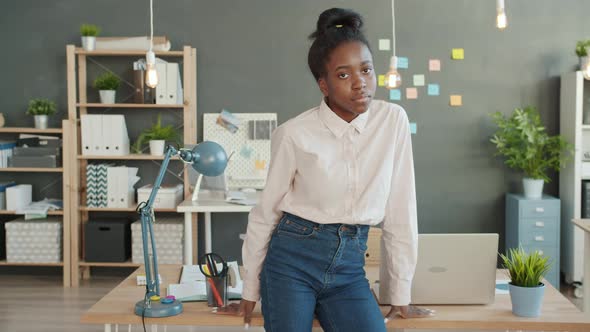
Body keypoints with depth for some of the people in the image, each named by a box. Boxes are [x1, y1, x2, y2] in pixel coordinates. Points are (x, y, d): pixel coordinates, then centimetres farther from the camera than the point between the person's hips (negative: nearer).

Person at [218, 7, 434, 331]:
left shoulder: (393, 120, -3)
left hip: (349, 267, 2)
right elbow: (265, 212, 3)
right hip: (293, 259, -2)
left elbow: (400, 210, 3)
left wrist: (400, 292, 5)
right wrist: (251, 289, 8)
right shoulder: (294, 134, -8)